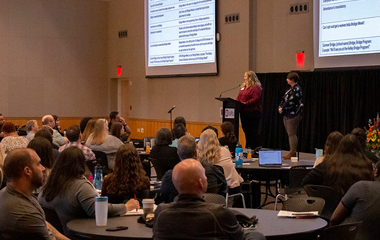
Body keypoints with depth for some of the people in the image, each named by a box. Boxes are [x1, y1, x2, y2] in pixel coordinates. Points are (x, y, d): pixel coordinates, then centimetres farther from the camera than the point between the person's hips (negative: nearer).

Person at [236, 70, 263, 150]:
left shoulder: (256, 87, -9)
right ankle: (248, 147, 19)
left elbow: (255, 99, -19)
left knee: (253, 131, -8)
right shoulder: (243, 86, 19)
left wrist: (246, 103, -27)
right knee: (246, 130, 12)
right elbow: (239, 98, 21)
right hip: (244, 112, 9)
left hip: (253, 112, -9)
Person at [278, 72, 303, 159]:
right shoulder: (290, 89, 17)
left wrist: (283, 109, -9)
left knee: (292, 134, -8)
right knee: (289, 134, 12)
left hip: (293, 115, -10)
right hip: (286, 115, 10)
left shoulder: (297, 89, -13)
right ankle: (292, 152, 17)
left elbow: (290, 102, -19)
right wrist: (280, 107, 1)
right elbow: (284, 99, 18)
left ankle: (293, 153, -6)